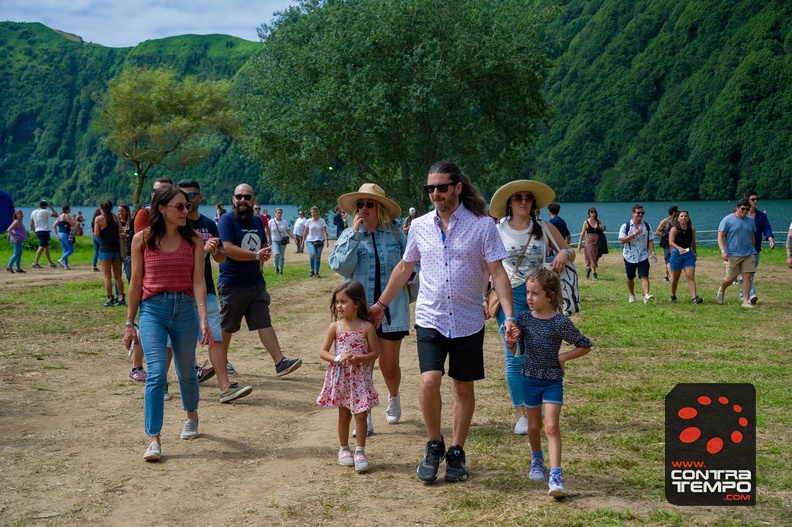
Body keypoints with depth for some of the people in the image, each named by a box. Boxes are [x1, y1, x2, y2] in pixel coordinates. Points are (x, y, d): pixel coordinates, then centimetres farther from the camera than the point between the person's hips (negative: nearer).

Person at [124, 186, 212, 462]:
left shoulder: (193, 240, 3)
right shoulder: (142, 240, 1)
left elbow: (198, 282, -3)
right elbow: (136, 284, 5)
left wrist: (203, 318, -14)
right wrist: (129, 323, 7)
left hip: (185, 309, 2)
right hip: (152, 309, -2)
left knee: (186, 372, 15)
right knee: (156, 373, -14)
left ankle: (191, 416, 43)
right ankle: (153, 439, -12)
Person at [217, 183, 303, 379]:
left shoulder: (257, 221, 14)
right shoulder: (226, 221, -9)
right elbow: (228, 249, -23)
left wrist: (266, 252, 8)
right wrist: (257, 255, -23)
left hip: (256, 283, 6)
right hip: (232, 284, -6)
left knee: (264, 323, 0)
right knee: (226, 327, 7)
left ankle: (280, 362, -6)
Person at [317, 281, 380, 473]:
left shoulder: (367, 327, -7)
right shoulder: (335, 327, -2)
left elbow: (375, 352, -4)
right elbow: (323, 352, -2)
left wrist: (359, 358, -21)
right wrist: (338, 359, -20)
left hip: (360, 377, -2)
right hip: (340, 377, 2)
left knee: (361, 414, -3)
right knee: (344, 414, 12)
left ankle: (360, 451, 7)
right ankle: (344, 449, 25)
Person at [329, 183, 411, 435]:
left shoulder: (396, 235, 1)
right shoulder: (349, 236, 2)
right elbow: (340, 266, -14)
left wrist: (413, 296, 5)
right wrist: (355, 234, -16)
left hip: (391, 309, 0)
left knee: (389, 365, 8)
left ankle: (394, 397, 40)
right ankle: (364, 418, 8)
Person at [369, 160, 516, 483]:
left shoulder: (482, 225, -5)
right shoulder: (419, 226, 4)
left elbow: (497, 272, -7)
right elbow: (404, 268, 17)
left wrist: (509, 316, -17)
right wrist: (381, 304, 21)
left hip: (468, 321, -1)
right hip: (430, 319, 1)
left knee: (464, 387, 7)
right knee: (429, 382, -15)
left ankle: (456, 453, 23)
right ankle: (434, 445, 8)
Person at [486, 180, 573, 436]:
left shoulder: (545, 228, 4)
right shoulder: (497, 231, 0)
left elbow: (569, 252, 12)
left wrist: (564, 253, -12)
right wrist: (483, 298, -2)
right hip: (510, 295, -1)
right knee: (515, 358, -5)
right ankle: (521, 414, 2)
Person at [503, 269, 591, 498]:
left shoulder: (560, 322, -13)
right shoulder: (524, 318, -3)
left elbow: (585, 345, -3)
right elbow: (518, 351, 5)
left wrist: (563, 357, -12)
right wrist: (511, 342, -16)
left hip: (553, 380, -3)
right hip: (530, 378, 4)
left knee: (551, 426, -11)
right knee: (534, 425, 17)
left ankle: (555, 476, -14)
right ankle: (537, 460, 43)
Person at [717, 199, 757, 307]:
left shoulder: (750, 221, 11)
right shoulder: (728, 220, -5)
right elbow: (720, 236, -9)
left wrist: (752, 250, 21)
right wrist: (723, 251, -19)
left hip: (748, 254, 4)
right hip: (733, 255, -4)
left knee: (747, 276, -4)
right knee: (731, 278, 1)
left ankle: (746, 301, -1)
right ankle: (721, 290, 32)